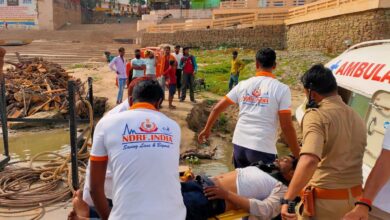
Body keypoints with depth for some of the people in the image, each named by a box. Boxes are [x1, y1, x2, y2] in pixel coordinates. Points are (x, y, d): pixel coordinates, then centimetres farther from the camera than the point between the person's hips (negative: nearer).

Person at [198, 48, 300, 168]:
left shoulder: (243, 85, 5)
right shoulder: (281, 89, -6)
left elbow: (217, 108, 8)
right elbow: (287, 127, -9)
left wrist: (207, 129, 24)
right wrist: (297, 156, 1)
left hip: (239, 145, 5)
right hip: (263, 149, -4)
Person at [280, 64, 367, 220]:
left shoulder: (316, 115, -18)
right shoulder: (356, 117, 9)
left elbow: (309, 161, -34)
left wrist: (287, 199, -31)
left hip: (324, 201, -8)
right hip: (354, 198, 8)